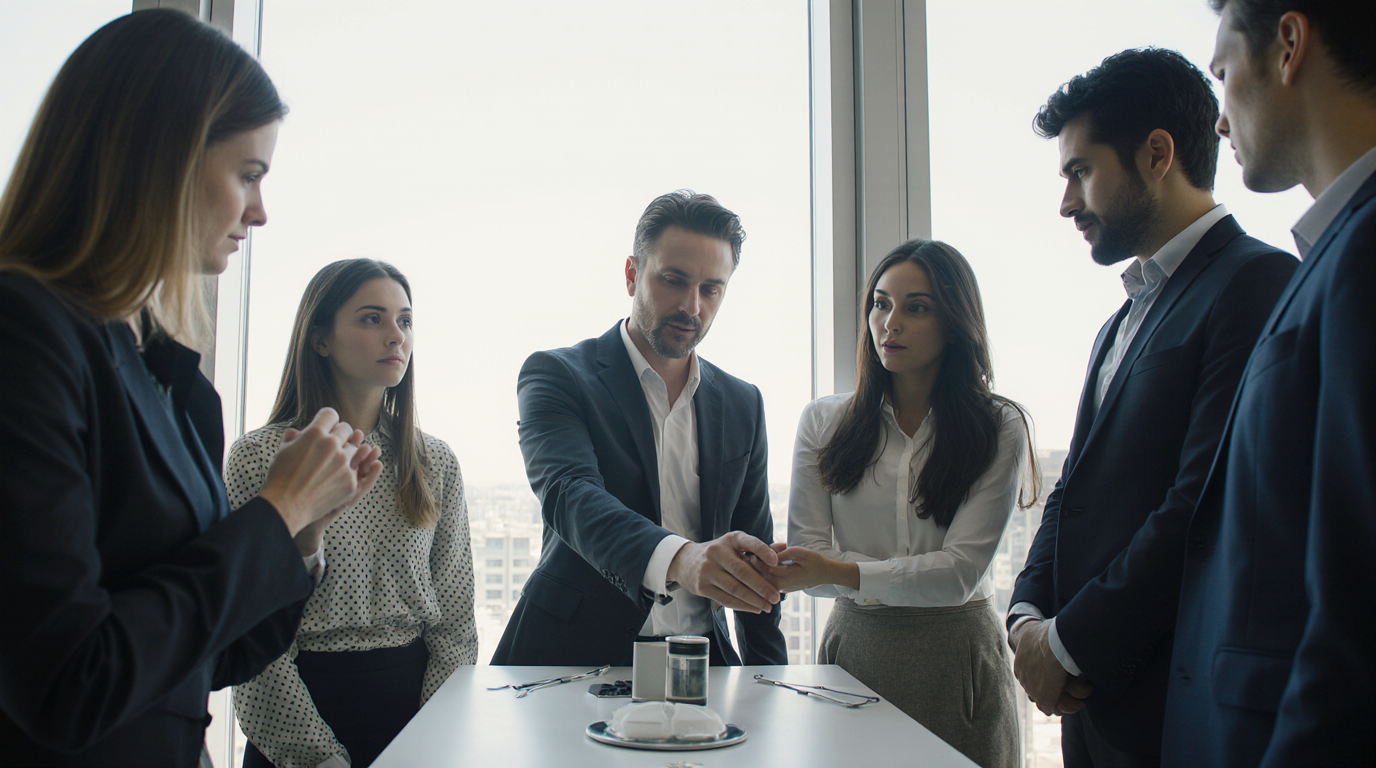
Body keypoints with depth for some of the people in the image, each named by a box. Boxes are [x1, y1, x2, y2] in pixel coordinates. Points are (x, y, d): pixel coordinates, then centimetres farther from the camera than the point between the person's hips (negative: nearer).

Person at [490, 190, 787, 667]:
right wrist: (678, 558, -40)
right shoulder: (555, 375, -4)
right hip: (575, 655, -2)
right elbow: (567, 493, -22)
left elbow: (755, 550, 14)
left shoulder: (743, 404, 10)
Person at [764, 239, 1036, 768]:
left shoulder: (999, 427, -3)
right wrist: (922, 573, -15)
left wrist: (843, 573, -27)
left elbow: (962, 570, -13)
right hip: (854, 645, 1)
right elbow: (805, 555, -3)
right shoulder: (823, 420, 2)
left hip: (956, 657, -1)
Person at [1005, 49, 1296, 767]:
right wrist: (1030, 613, -2)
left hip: (1175, 710, -8)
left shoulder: (1259, 283, -13)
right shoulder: (1122, 323, 17)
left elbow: (1204, 509, -22)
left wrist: (1069, 643, -14)